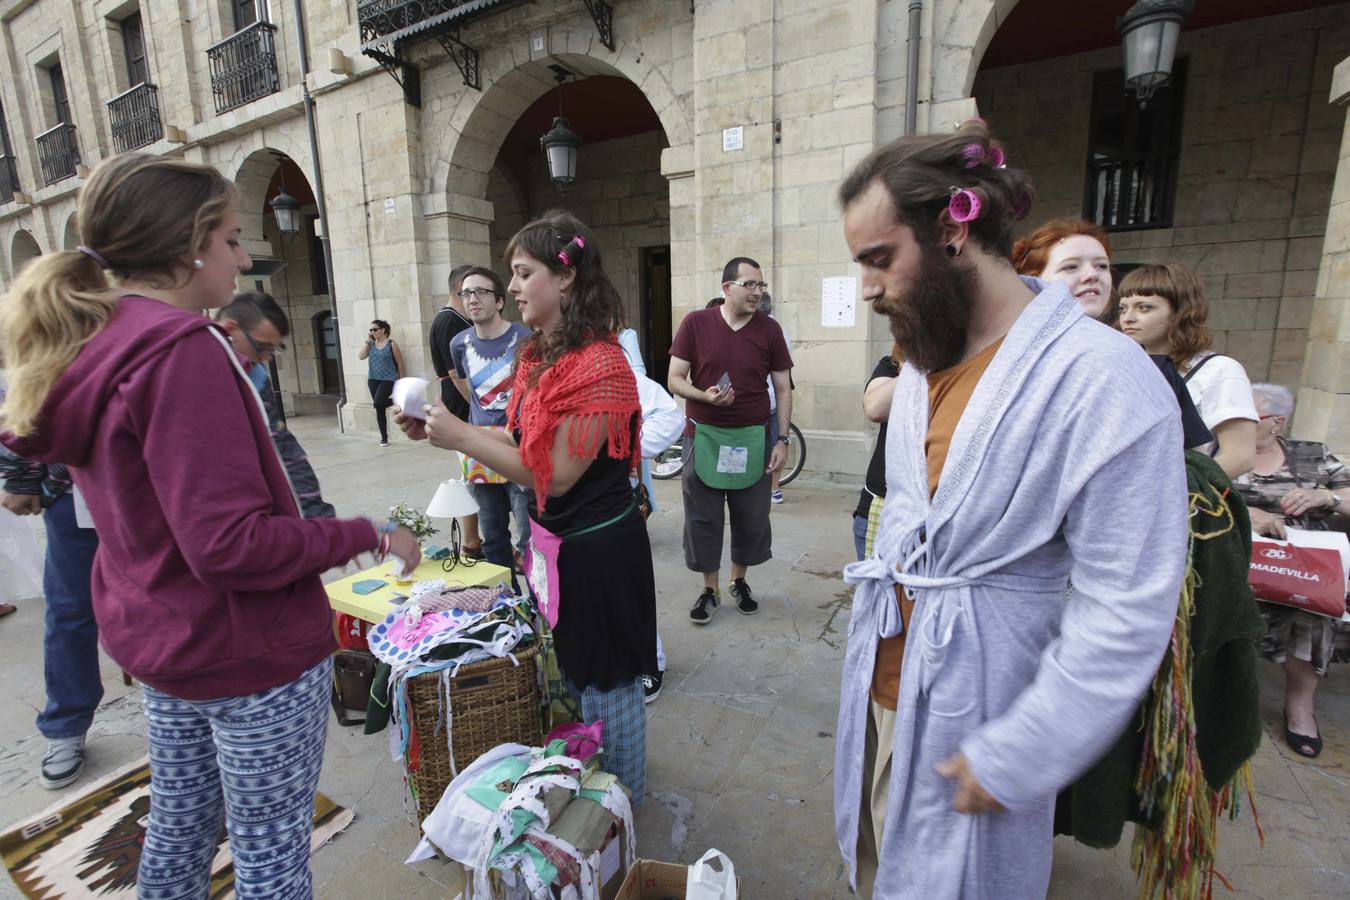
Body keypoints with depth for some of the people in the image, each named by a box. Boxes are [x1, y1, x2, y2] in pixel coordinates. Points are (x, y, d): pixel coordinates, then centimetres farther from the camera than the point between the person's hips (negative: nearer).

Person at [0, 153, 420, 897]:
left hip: (157, 637, 9)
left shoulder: (89, 346, 4)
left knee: (178, 828, 27)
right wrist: (369, 536, -19)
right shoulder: (183, 349, -23)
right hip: (248, 649, -9)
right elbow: (233, 543, -28)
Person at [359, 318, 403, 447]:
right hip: (373, 380, 6)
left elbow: (399, 362, -2)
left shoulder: (391, 344, -5)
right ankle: (384, 438, 15)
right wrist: (367, 342, -7)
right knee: (379, 409, 6)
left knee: (378, 403, -24)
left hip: (388, 379, -5)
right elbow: (362, 356, -1)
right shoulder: (371, 344, 9)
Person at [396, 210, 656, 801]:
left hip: (597, 546, -9)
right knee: (574, 671, 25)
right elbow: (522, 441, 8)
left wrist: (462, 437, -19)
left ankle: (626, 803, 38)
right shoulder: (540, 356, 7)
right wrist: (437, 430, -1)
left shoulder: (597, 364, -24)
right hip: (554, 539, 9)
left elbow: (556, 474, -23)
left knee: (608, 683, 11)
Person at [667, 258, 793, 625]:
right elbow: (674, 380, -3)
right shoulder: (695, 324, -4)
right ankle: (710, 590, 24)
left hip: (753, 439, 1)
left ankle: (740, 582, 33)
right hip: (704, 436, -1)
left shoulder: (769, 329, 0)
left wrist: (782, 440, -1)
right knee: (703, 519, 7)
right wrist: (704, 396, -22)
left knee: (751, 517, 11)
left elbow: (783, 388, 5)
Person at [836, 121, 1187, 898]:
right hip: (882, 683, 6)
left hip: (971, 704, -6)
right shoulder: (921, 364, 3)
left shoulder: (1102, 379, -20)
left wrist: (1015, 757, -16)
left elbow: (1129, 610, -19)